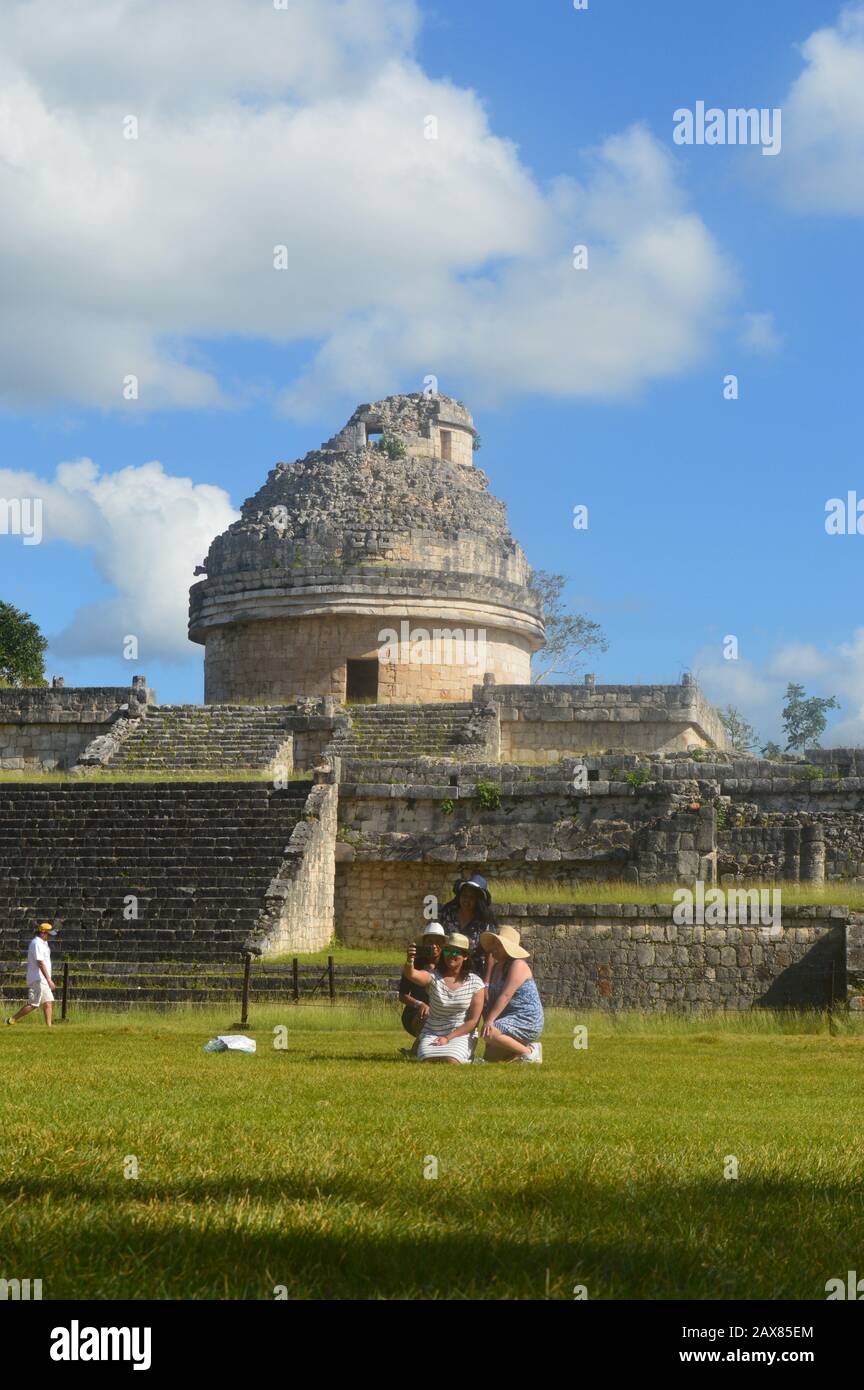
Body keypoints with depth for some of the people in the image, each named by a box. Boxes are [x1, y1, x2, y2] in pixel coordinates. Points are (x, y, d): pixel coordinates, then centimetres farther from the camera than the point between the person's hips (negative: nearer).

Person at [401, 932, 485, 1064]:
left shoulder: (475, 983, -3)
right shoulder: (433, 977, -6)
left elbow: (473, 1021, -4)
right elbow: (410, 974, -30)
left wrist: (448, 1038, -14)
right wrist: (409, 961, -55)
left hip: (461, 1034, 0)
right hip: (432, 1033, 0)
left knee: (450, 1061, -30)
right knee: (428, 1061, -28)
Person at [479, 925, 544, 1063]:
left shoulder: (518, 965, -16)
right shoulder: (497, 967, 13)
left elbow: (506, 996, -25)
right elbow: (491, 999, 9)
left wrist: (489, 1020, -31)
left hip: (527, 1021, -9)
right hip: (510, 1019, 9)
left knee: (490, 1034, -31)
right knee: (489, 1058, 5)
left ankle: (529, 1051, -14)